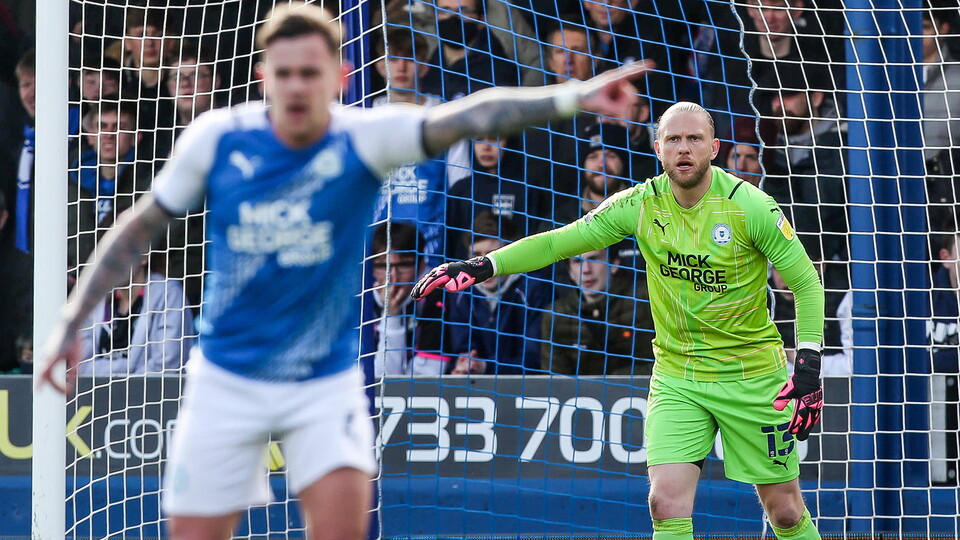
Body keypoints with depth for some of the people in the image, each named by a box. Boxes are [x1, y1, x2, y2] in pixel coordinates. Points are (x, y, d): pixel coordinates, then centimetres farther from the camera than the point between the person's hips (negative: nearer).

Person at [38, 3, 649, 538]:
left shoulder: (364, 140, -14)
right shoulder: (217, 139, -10)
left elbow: (472, 115, -30)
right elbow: (140, 228, 2)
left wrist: (571, 97, -44)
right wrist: (71, 324, 1)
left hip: (326, 382, -1)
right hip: (227, 381, 1)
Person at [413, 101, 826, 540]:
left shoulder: (749, 206, -13)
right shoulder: (642, 205, -5)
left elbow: (806, 282, -7)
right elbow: (558, 242, -1)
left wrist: (808, 368, -16)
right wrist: (482, 266, -13)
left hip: (752, 379, -2)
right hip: (676, 379, 2)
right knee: (667, 503, -16)